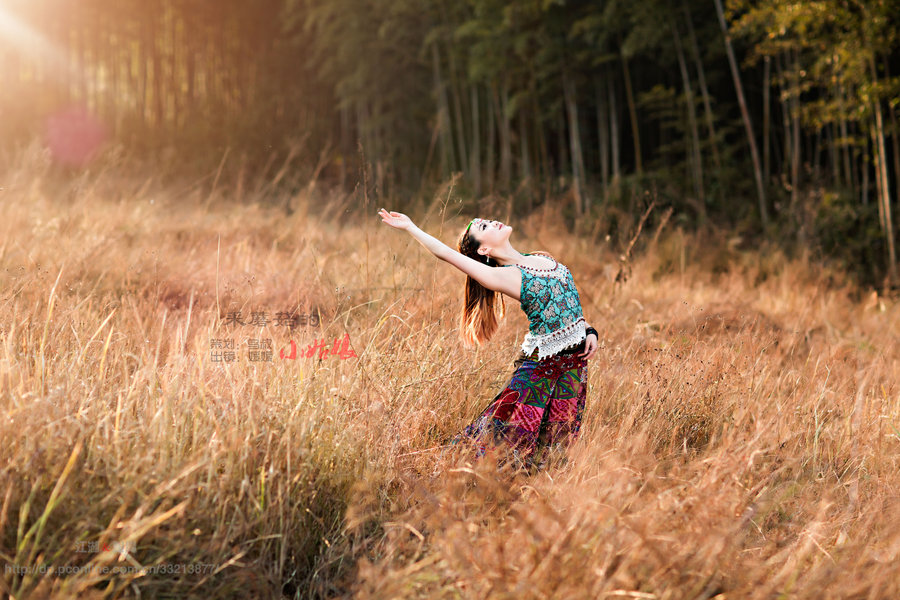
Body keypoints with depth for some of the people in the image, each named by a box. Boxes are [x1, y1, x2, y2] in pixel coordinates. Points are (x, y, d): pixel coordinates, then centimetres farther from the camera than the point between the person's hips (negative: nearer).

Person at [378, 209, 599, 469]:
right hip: (541, 364, -5)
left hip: (575, 360, 6)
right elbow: (447, 254, -15)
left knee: (558, 435, 6)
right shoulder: (504, 276, -11)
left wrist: (589, 331, 2)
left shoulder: (545, 258, 8)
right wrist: (409, 226, -8)